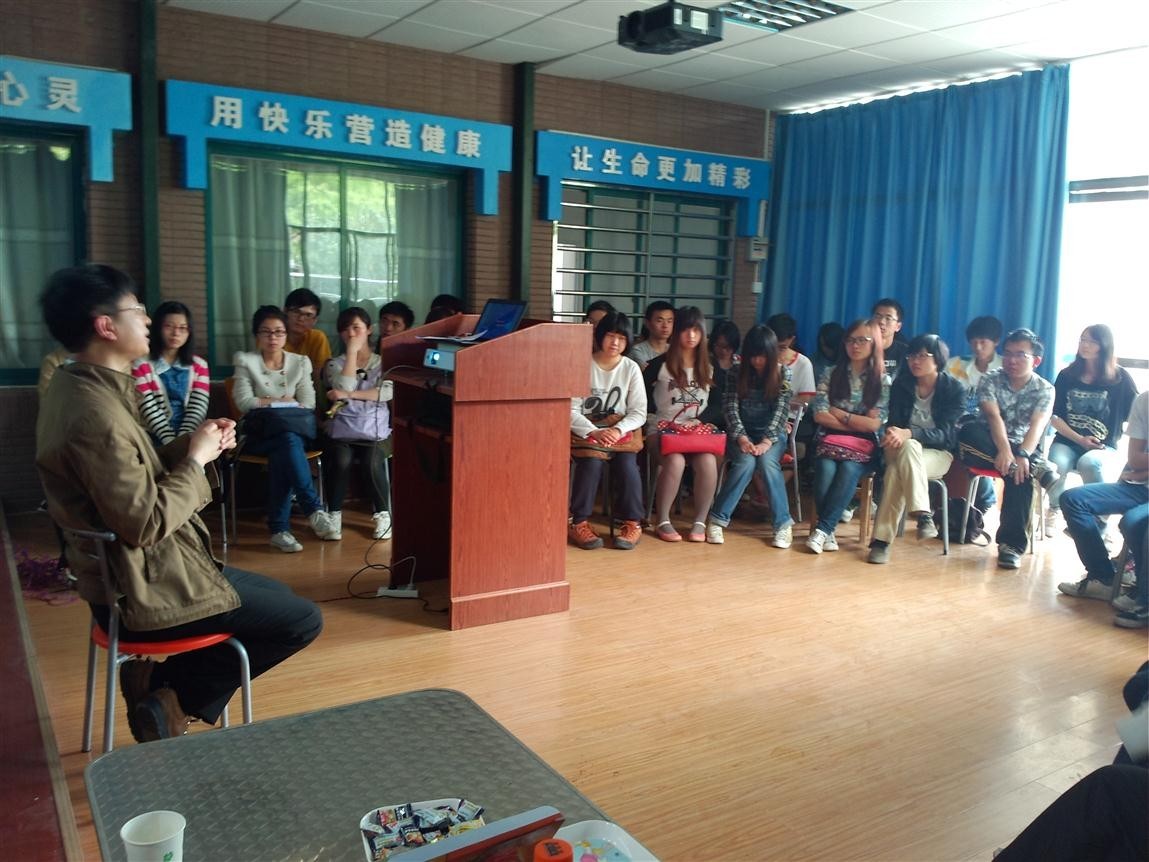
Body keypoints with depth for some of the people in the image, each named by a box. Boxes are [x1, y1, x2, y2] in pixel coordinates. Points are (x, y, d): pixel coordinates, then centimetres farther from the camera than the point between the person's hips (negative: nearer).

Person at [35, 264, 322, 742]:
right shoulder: (95, 413, -27)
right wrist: (196, 459, -15)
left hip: (132, 572, 10)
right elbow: (145, 523, -28)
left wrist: (188, 446, -1)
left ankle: (159, 681, 16)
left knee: (276, 595, 23)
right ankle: (172, 696, 5)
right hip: (145, 590, -10)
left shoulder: (77, 386, 6)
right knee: (303, 620, -4)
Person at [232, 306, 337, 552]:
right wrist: (284, 401, -4)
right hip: (258, 434, -2)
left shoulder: (301, 362, 11)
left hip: (294, 433, 2)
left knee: (281, 455, -35)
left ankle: (279, 529, -33)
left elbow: (308, 405, 1)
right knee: (289, 439, -36)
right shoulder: (245, 361, 5)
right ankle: (314, 510, -37)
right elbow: (244, 402, -7)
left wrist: (268, 403, -14)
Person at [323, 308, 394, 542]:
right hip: (342, 431, 1)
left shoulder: (384, 362, 12)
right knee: (341, 461, -29)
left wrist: (349, 395, -10)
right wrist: (352, 351, -4)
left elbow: (388, 392, -6)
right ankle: (334, 514, -11)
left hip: (376, 431, 0)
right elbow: (345, 387, -7)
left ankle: (382, 514, -9)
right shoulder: (334, 364, 14)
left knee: (373, 462, -29)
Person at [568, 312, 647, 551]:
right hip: (584, 431, -2)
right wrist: (594, 432, -25)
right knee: (592, 460, -31)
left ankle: (633, 523, -14)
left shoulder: (631, 368, 5)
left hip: (620, 432, 2)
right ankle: (579, 523, -21)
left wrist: (618, 430, -19)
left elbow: (639, 413, 1)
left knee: (626, 462, -28)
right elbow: (571, 411, -8)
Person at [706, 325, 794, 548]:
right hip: (741, 432, 0)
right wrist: (741, 437, -19)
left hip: (771, 433, 0)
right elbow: (731, 407, -6)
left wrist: (767, 441, -22)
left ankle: (784, 523, -22)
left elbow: (781, 410, -9)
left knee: (767, 462, -32)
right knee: (746, 462, -31)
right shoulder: (737, 370, 0)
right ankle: (717, 520, -23)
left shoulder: (784, 373, -2)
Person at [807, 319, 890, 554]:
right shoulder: (831, 374, 9)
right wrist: (856, 423, -5)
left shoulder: (883, 381, 5)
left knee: (848, 470, -34)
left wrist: (839, 413, -3)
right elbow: (820, 415, -1)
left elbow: (874, 423, -4)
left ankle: (822, 528, -32)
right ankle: (828, 531, -26)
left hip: (863, 446, -1)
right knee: (826, 469, -32)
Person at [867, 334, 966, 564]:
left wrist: (908, 433, -33)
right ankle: (923, 515, -41)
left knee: (897, 471, -34)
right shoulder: (901, 385, 4)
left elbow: (943, 433, -15)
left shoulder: (954, 389, -5)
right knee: (908, 447, -36)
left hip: (938, 453, -2)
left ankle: (882, 539, -38)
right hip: (901, 449, 2)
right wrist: (894, 435, -27)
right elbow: (893, 423, -1)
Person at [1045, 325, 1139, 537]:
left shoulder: (1120, 378, 3)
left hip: (1103, 447, -2)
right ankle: (1054, 509, 1)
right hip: (1067, 442, 2)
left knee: (1090, 464, -37)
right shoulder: (1067, 376, 8)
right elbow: (1054, 417, 4)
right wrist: (1079, 439, -8)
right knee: (1055, 465, -31)